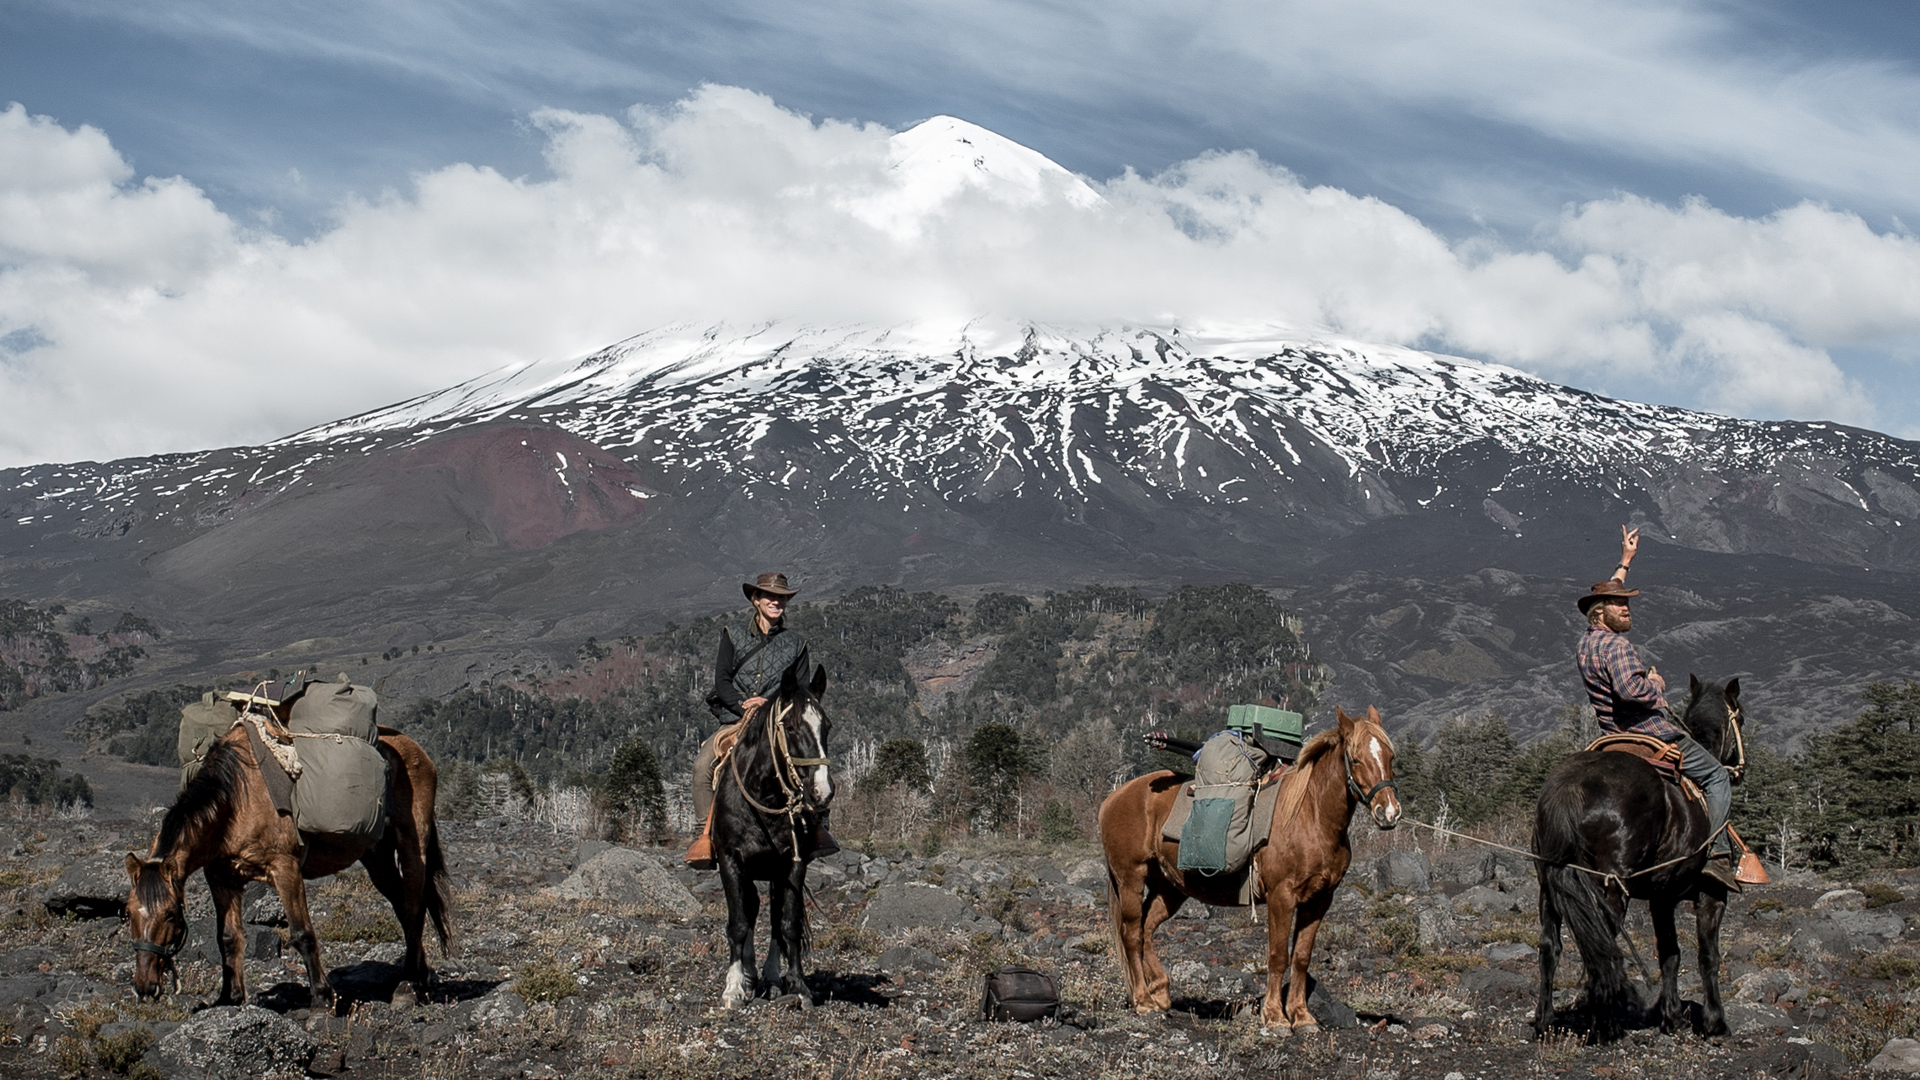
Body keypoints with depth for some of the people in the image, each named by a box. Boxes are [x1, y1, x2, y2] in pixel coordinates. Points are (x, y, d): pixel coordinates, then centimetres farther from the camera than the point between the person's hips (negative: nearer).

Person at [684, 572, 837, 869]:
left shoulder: (795, 642, 11)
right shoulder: (733, 635, 11)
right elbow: (722, 681, 3)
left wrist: (769, 703, -12)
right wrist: (743, 706, -14)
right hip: (737, 720, 0)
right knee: (703, 763, -26)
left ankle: (817, 825, -24)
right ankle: (707, 835, -17)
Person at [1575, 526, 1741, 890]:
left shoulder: (1586, 642, 12)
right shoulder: (1616, 645, -18)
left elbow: (1608, 593, 30)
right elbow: (1629, 689, -35)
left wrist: (1625, 562, 40)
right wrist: (1656, 684, -13)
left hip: (1616, 739, 9)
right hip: (1654, 734, -9)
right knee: (1718, 777, 2)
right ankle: (1717, 853, -11)